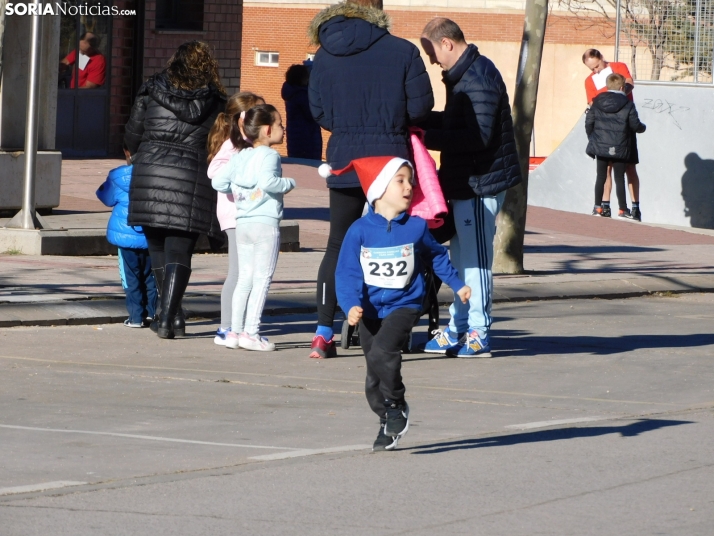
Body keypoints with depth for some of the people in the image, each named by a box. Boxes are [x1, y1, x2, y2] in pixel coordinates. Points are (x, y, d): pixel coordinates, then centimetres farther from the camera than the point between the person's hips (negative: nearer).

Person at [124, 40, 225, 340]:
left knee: (158, 249, 14)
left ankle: (173, 316, 16)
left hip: (149, 174, 2)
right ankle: (167, 318, -11)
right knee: (179, 252, 0)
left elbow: (132, 135, 11)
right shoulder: (216, 103, 0)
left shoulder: (151, 93, 4)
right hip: (192, 178, -1)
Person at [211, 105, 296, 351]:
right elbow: (267, 181, -28)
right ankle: (250, 332, -7)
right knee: (262, 278, -4)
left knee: (245, 278, 13)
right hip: (266, 223, -7)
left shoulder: (239, 156, 11)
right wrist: (288, 183, -12)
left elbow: (218, 182, 10)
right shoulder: (269, 155, -11)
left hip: (242, 223, 7)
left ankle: (235, 331, 13)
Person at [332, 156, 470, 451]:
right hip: (370, 311, 2)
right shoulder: (360, 230, -7)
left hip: (403, 305, -2)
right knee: (374, 378, 8)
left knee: (381, 352, -26)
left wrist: (457, 285, 23)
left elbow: (437, 257, 16)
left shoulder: (416, 227, -3)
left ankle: (397, 406, -6)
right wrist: (351, 305, -23)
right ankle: (388, 424, 25)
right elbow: (347, 272, -9)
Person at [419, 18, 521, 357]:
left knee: (474, 258, -6)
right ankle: (458, 330, 20)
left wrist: (429, 137, -24)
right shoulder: (465, 74, 14)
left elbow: (478, 136, -25)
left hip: (481, 182, -11)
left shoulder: (477, 80, -19)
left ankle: (478, 335, -1)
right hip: (468, 181, 11)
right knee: (462, 257, 14)